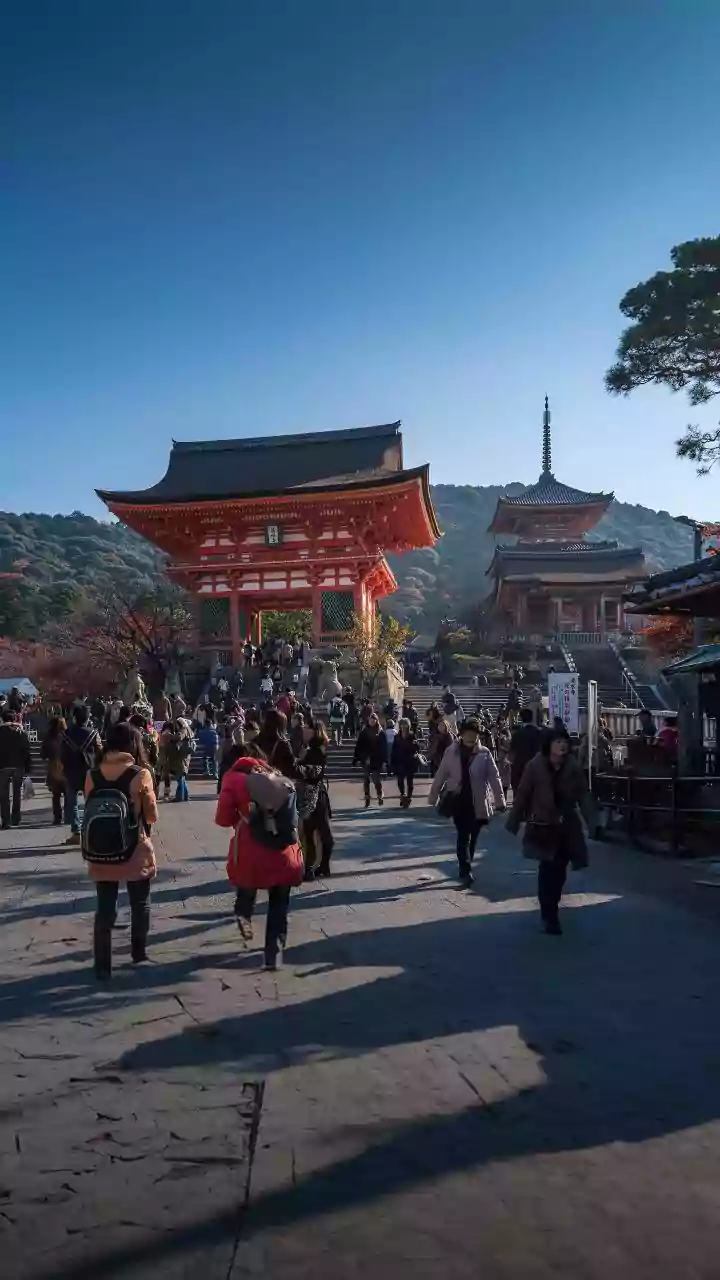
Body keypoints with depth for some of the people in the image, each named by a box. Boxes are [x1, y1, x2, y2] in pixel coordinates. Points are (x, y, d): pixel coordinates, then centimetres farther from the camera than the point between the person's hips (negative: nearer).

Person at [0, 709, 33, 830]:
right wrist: (28, 768, 3)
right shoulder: (21, 732, -1)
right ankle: (15, 819, 17)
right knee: (17, 793, 13)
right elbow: (27, 752, -1)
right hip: (18, 766, 2)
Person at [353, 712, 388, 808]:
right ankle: (367, 799, 15)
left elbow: (384, 747, -2)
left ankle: (380, 796, 12)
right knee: (366, 780, 7)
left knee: (376, 779, -5)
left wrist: (385, 759, -8)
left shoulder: (380, 733, 1)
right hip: (365, 760, 2)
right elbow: (358, 746, 1)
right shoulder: (363, 732, 3)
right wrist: (356, 758, -4)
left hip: (376, 760, -2)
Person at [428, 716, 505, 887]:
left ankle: (465, 868, 28)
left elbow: (494, 777, -3)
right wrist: (433, 797, 5)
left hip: (478, 802, 1)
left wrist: (500, 800, -8)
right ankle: (466, 871, -8)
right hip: (458, 800, -1)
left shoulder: (484, 753, -4)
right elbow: (441, 775, 3)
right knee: (463, 836, -8)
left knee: (472, 837, 11)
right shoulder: (451, 751, -2)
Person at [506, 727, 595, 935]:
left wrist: (591, 822, -7)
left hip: (567, 826, 3)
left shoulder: (574, 768, -5)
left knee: (559, 870, 11)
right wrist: (513, 823, -4)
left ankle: (550, 908, 34)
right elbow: (522, 796, -8)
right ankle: (549, 916, 2)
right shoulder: (535, 766, -13)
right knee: (548, 869, -8)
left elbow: (583, 795, -1)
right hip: (543, 826, -3)